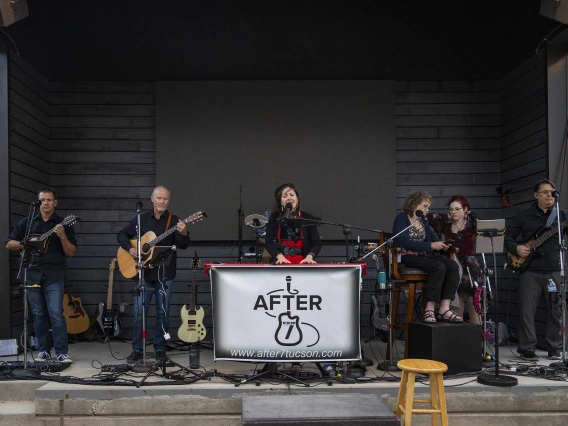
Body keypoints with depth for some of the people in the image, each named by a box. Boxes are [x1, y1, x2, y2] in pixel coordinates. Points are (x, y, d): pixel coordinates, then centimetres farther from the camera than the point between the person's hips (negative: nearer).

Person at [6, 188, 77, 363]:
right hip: (33, 273, 3)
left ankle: (62, 352, -7)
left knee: (56, 314, -10)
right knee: (39, 314, 8)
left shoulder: (63, 224, 3)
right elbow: (9, 244, 11)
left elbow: (71, 252, 0)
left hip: (54, 274, -3)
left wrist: (62, 237, -17)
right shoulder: (27, 222, 9)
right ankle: (44, 350, 18)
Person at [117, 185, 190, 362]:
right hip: (143, 273, 1)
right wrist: (129, 248, -6)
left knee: (163, 313, 5)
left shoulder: (174, 221, 0)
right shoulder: (141, 219, 6)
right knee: (139, 312, 3)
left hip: (165, 274, -1)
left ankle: (160, 348, 18)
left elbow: (183, 245, -10)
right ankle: (137, 349, 14)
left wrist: (183, 234, -31)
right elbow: (122, 234, 13)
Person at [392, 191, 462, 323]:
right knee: (439, 266, -31)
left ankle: (444, 309, -24)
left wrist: (441, 245, -9)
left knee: (453, 266, -19)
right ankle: (429, 310, -30)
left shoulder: (424, 222, 22)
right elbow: (404, 242, -16)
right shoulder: (401, 219, -1)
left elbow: (434, 238, 16)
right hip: (408, 257, -7)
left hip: (425, 255, 7)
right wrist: (430, 245, -20)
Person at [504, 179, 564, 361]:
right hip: (530, 270, -1)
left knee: (555, 310, 6)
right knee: (526, 310, -2)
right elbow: (508, 236, 9)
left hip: (554, 270, 1)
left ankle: (554, 349, 20)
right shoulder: (524, 215, 7)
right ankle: (527, 348, 8)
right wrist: (516, 248, -9)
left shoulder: (562, 215, 9)